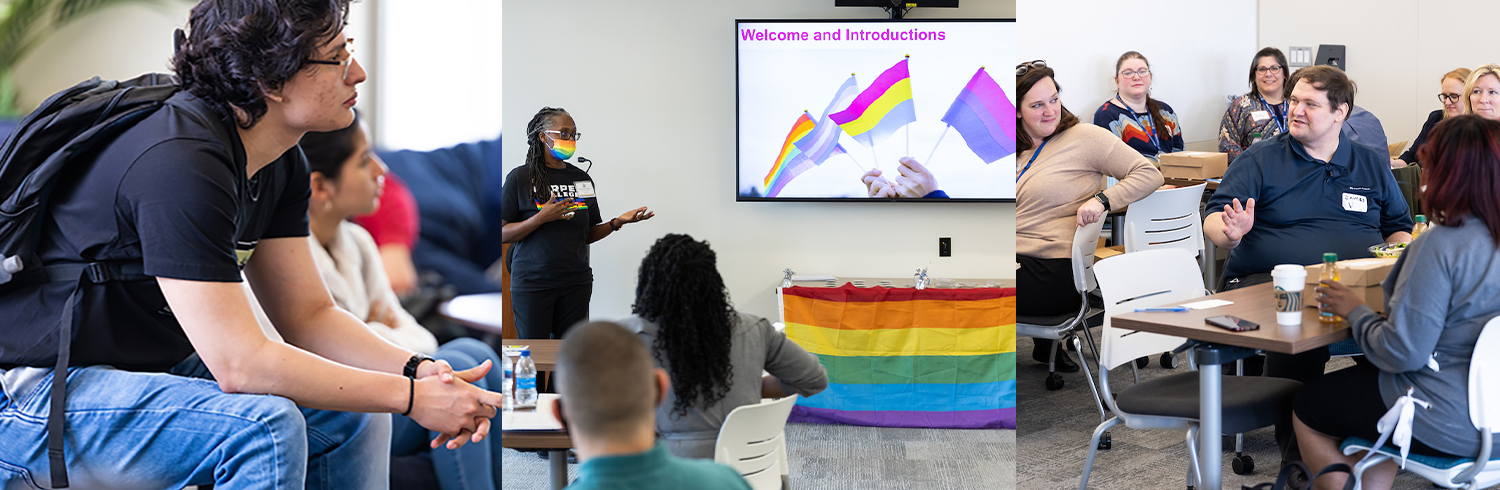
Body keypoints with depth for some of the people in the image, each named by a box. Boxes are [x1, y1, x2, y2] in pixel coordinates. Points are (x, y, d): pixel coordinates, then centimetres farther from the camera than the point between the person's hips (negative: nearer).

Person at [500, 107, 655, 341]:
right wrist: (542, 218, -19)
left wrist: (618, 222, -3)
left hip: (576, 283, 4)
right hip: (532, 284, -4)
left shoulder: (582, 179, 11)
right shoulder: (520, 178, -3)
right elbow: (502, 234, -7)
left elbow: (589, 235, 13)